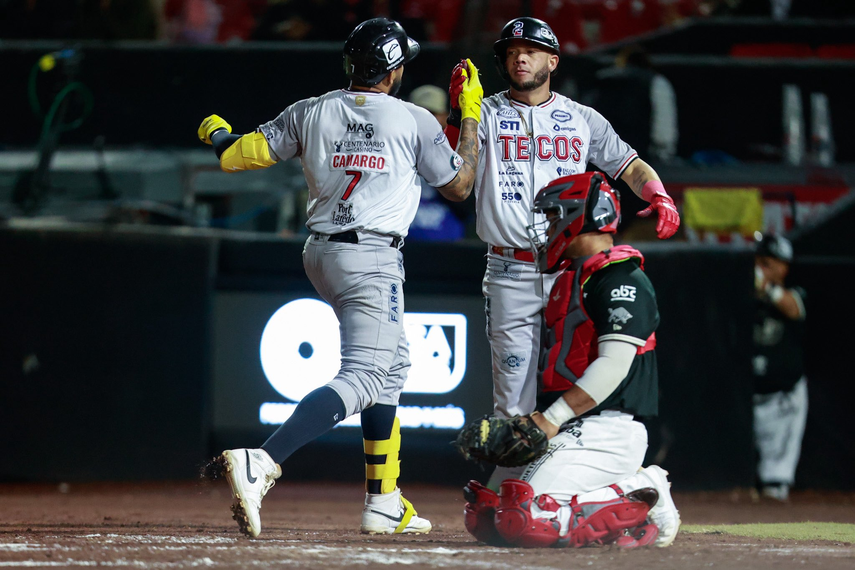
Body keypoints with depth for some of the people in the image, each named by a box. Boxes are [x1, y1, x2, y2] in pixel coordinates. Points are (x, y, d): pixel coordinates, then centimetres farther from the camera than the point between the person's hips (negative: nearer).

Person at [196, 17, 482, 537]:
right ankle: (262, 464, -37)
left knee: (391, 364, 23)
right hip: (373, 260, -7)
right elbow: (459, 184, 8)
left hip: (322, 255, 7)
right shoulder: (414, 122, -4)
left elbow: (238, 154, 6)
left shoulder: (311, 114, 5)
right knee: (363, 378, -14)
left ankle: (384, 504, 22)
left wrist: (216, 132, 29)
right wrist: (471, 115, 19)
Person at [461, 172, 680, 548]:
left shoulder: (620, 278, -9)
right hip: (573, 431, 10)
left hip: (607, 429, -10)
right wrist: (538, 421, 9)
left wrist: (553, 418, -20)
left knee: (526, 520, -25)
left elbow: (614, 365, -19)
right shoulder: (569, 280, 23)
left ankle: (642, 496, -7)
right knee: (484, 519, 2)